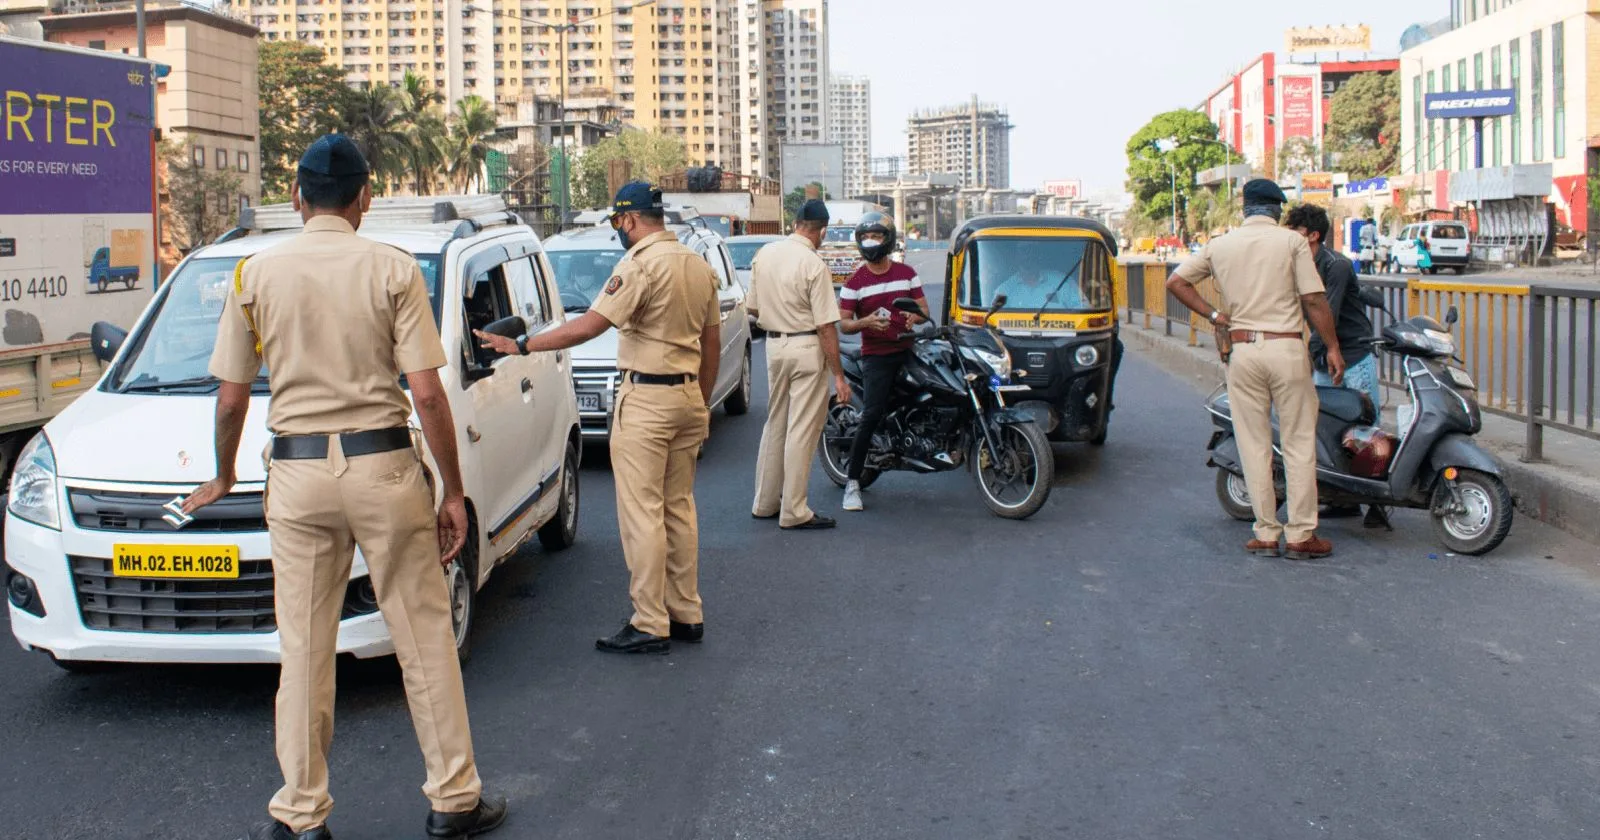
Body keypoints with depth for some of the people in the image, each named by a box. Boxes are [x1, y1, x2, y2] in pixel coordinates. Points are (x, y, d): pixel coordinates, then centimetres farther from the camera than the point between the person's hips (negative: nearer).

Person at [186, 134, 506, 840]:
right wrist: (453, 490, 1)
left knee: (304, 648, 9)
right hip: (383, 465, -1)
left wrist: (223, 477, 22)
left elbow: (230, 397, 5)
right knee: (423, 637, 8)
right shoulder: (393, 270, -3)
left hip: (297, 472, 2)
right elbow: (426, 393, -8)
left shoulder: (257, 273, 2)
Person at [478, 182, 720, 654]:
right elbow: (712, 341, 16)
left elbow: (589, 326, -19)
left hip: (646, 397, -8)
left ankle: (650, 626, 0)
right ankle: (686, 615, 20)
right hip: (688, 395, 8)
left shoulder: (641, 264, -13)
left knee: (642, 514, -3)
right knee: (679, 508, 14)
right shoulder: (699, 266, 11)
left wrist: (522, 346, -14)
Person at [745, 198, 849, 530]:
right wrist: (839, 375, -12)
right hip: (807, 347, -7)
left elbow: (753, 307, 11)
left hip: (774, 344, 7)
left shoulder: (764, 254, 3)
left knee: (775, 425, 18)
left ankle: (765, 502, 26)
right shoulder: (814, 265, -17)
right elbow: (826, 326, -17)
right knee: (801, 431, 0)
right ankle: (794, 512, 6)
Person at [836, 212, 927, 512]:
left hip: (908, 351, 4)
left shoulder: (907, 273, 12)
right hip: (876, 355, -4)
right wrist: (866, 322, -20)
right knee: (872, 415, -14)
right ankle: (852, 481, -10)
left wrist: (915, 317, -10)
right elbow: (843, 324, 1)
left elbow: (924, 310, 14)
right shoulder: (855, 282, 4)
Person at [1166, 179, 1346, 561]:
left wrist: (1213, 315, 10)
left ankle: (1266, 534, 11)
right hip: (1286, 347, -3)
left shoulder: (1220, 246, 8)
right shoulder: (1292, 241, -2)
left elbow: (1175, 281, 9)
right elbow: (1314, 300, -5)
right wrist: (1333, 347, 2)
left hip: (1242, 349, 3)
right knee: (1299, 443, 4)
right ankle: (1300, 534, 5)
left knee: (1254, 445, 8)